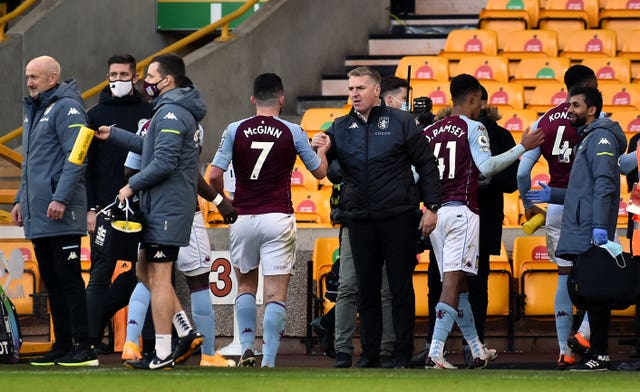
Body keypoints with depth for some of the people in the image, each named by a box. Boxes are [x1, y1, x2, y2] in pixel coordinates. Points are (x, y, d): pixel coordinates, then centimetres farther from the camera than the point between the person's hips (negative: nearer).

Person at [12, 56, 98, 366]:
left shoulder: (66, 108, -10)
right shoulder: (34, 110, 20)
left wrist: (60, 198, -24)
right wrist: (21, 200, 23)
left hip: (60, 213, -9)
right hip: (38, 215, 9)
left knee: (68, 279, -9)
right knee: (51, 282, 10)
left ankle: (83, 347, -8)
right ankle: (62, 346, 15)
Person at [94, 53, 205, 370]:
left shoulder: (170, 113, -16)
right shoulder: (174, 110, 17)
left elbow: (163, 162, -23)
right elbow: (150, 146, 25)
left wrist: (132, 185, -12)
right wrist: (114, 135, 26)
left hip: (166, 208, -11)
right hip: (161, 205, 11)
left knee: (158, 278, -6)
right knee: (145, 271, 15)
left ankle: (162, 354, -4)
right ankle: (187, 333, 13)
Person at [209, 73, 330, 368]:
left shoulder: (235, 130, -1)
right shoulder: (292, 132, -2)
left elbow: (215, 175, -4)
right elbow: (319, 172, 10)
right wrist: (322, 149, 30)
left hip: (243, 219, 2)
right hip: (278, 219, -2)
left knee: (246, 285, 21)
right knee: (276, 293, -1)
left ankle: (247, 349, 9)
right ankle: (268, 362, -8)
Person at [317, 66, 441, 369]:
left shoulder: (401, 122, -1)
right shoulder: (340, 128, 9)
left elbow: (426, 165, 1)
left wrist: (431, 207, -4)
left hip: (399, 219, -3)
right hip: (360, 221, 4)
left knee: (401, 287, 1)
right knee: (366, 289, 8)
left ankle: (403, 354, 7)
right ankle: (370, 353, 15)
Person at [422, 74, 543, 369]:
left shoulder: (429, 132, 13)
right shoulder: (473, 128, -3)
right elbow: (487, 167, -14)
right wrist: (523, 147, -6)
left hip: (434, 211, 6)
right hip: (461, 210, -6)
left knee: (458, 284, 15)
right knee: (452, 283, -11)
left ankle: (478, 351, 25)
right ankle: (435, 353, -23)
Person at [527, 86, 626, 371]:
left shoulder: (601, 137, -8)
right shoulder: (586, 139, 24)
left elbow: (604, 184, -18)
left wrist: (600, 225, -25)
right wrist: (554, 195, 22)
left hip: (591, 234, -10)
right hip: (580, 234, 10)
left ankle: (599, 354, -12)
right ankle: (596, 352, 12)